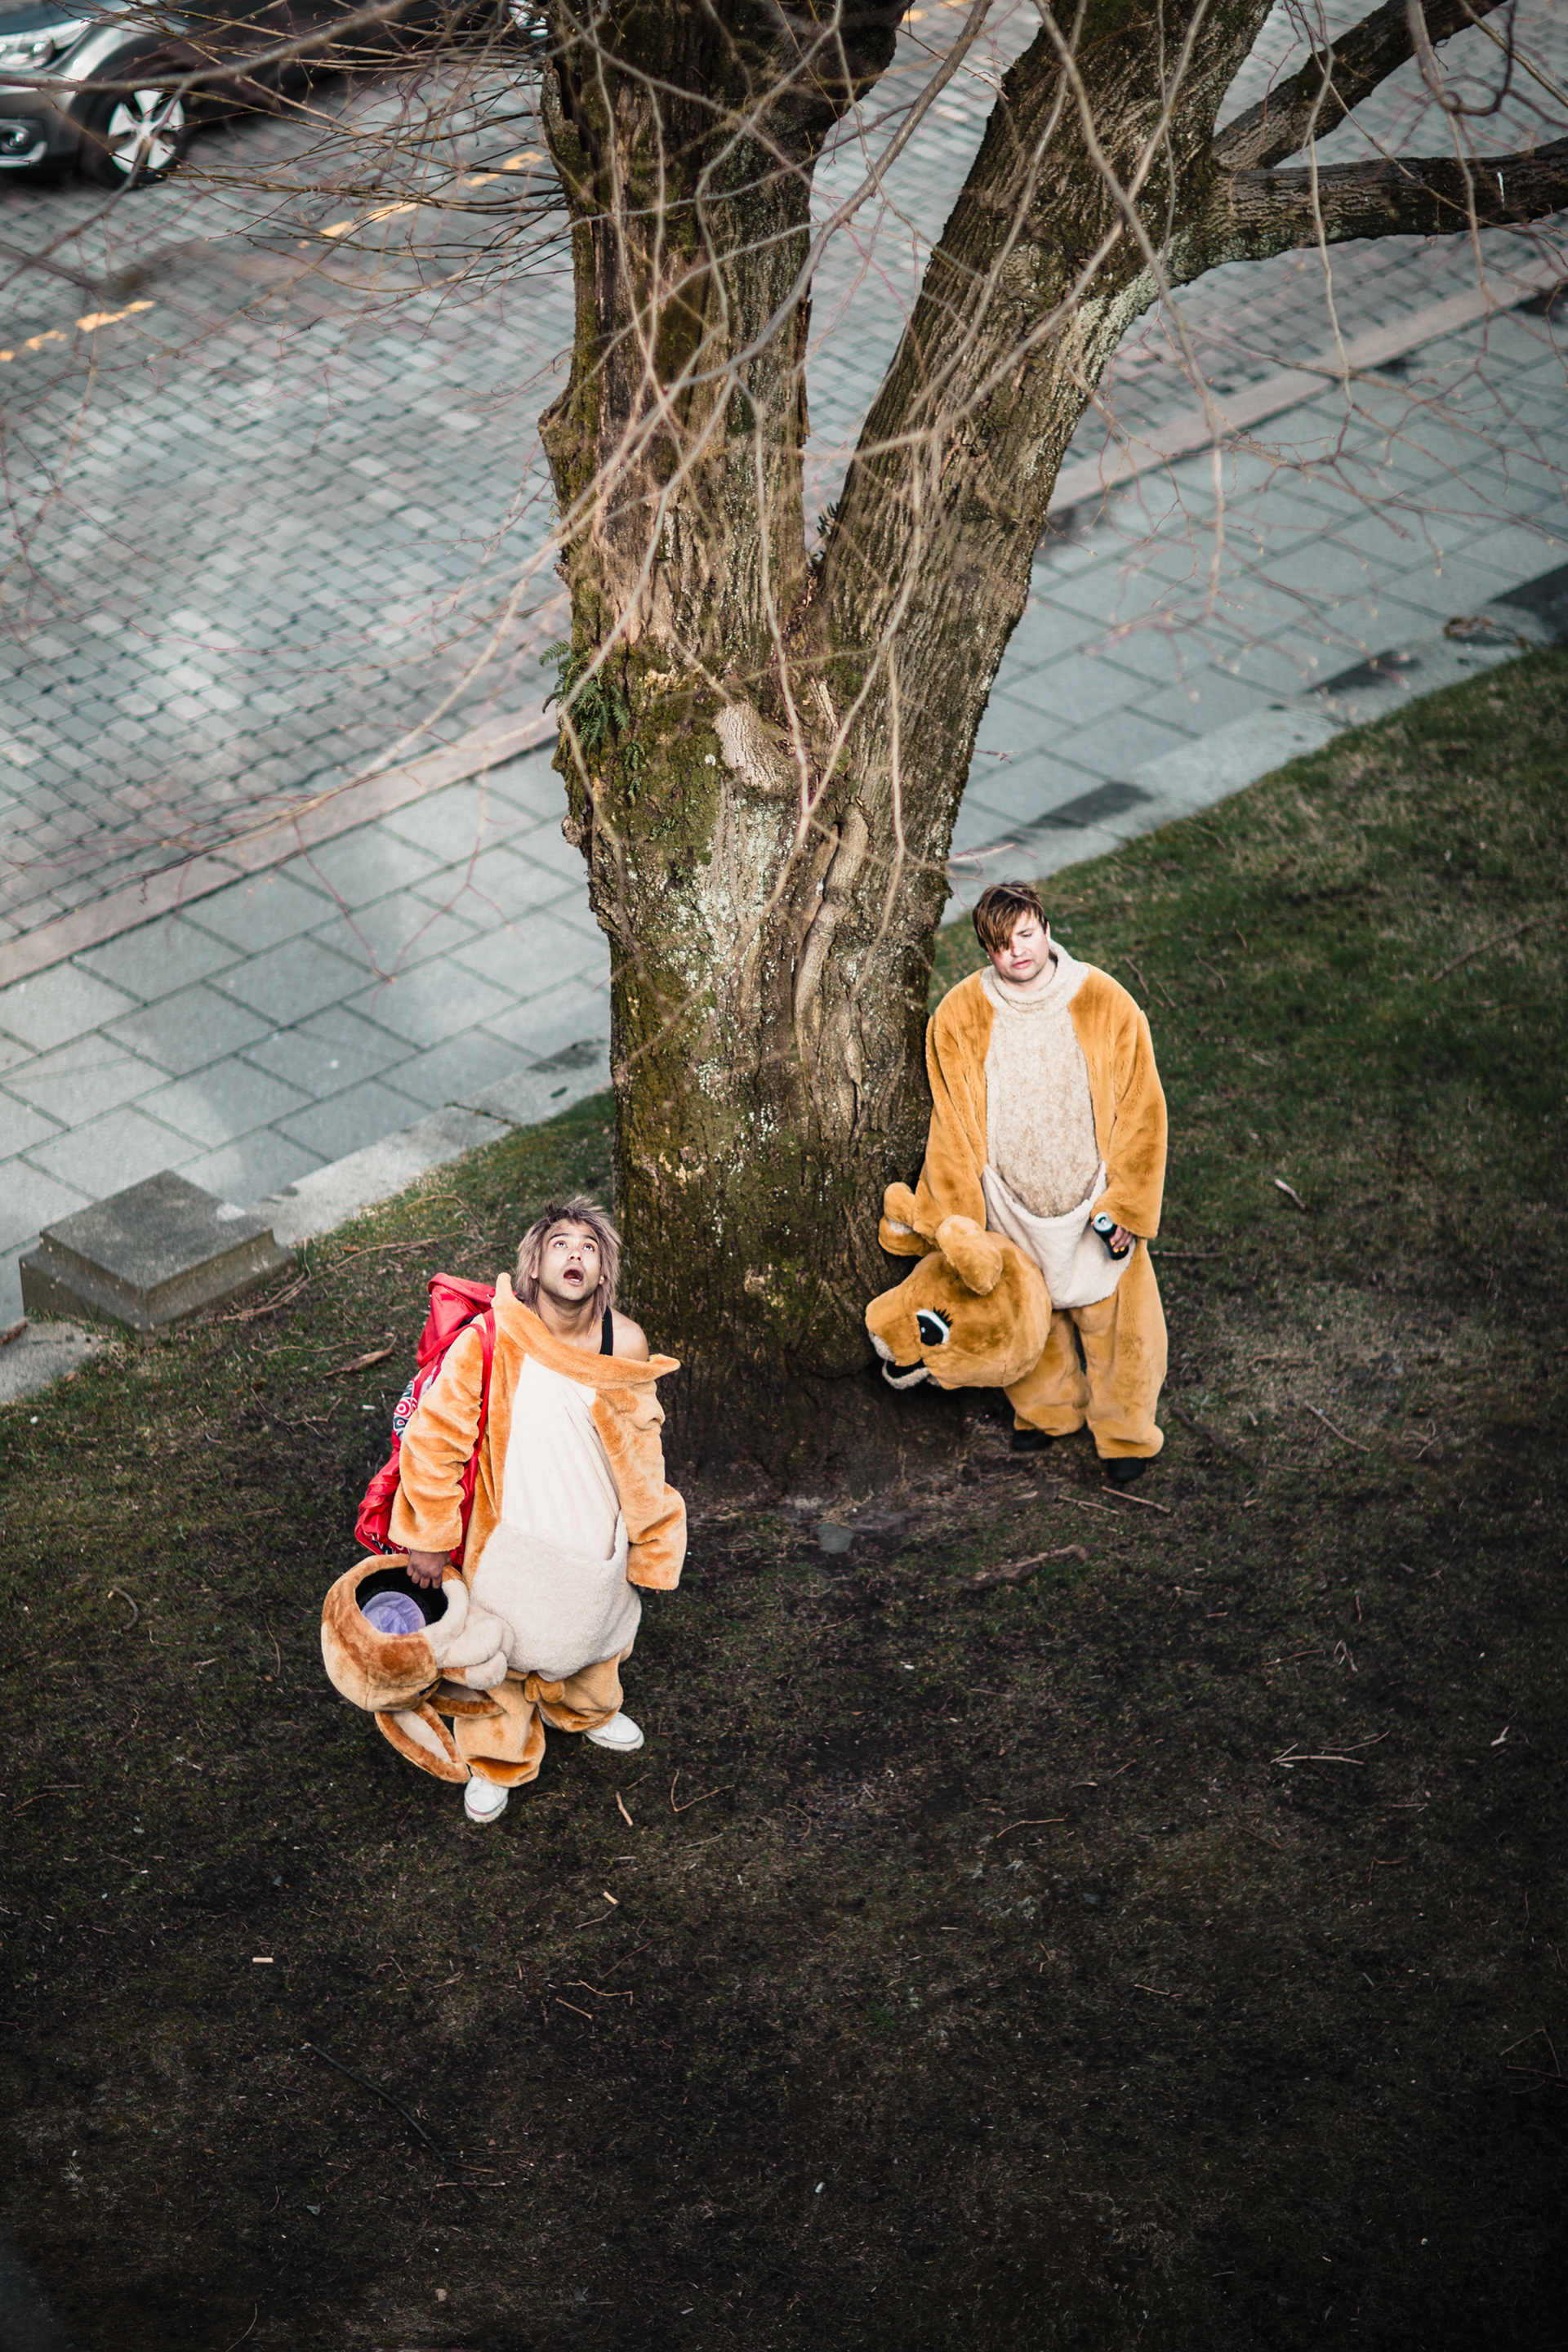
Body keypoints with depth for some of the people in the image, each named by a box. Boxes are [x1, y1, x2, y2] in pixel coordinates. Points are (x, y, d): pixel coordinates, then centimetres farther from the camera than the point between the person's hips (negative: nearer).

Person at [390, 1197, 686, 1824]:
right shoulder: (490, 1342, -28)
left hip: (599, 1534, 3)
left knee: (595, 1631, 29)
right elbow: (433, 1440, -19)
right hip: (513, 1537, -3)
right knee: (502, 1650, 18)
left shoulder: (625, 1344, -17)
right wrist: (430, 1537, -11)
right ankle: (496, 1760, 45)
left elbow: (641, 1443, -1)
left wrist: (647, 1536, 9)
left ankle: (586, 1712, 61)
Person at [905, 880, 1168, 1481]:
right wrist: (956, 1218, -3)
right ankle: (1047, 1408, 44)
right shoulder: (960, 1016, -10)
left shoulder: (1106, 1003, -12)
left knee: (1112, 1320, 8)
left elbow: (1140, 1111, -7)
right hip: (1009, 1204, 1)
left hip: (1094, 1199, -1)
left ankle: (1123, 1430, 29)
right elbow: (951, 1127, -3)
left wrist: (1126, 1206, -8)